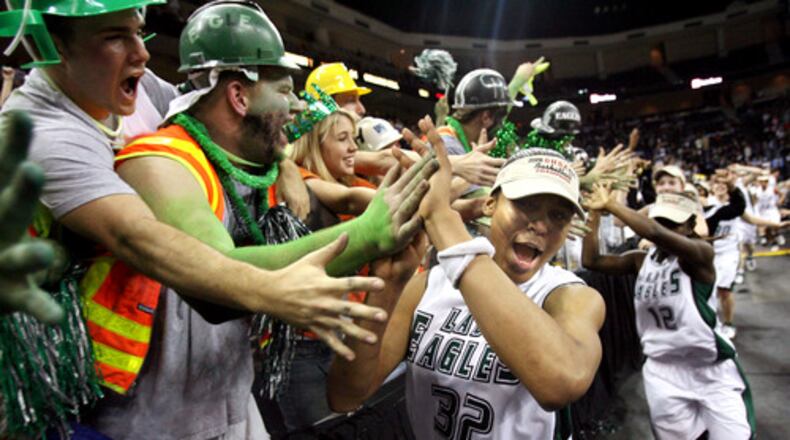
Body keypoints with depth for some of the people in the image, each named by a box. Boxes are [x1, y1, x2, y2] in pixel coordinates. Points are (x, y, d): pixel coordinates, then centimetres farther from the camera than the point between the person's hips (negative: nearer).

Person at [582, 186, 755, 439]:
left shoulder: (700, 253, -16)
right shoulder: (641, 260, 0)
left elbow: (655, 233, -36)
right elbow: (591, 261, -8)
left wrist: (610, 205, -31)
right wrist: (594, 214, -14)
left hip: (713, 372, -4)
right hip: (662, 371, 4)